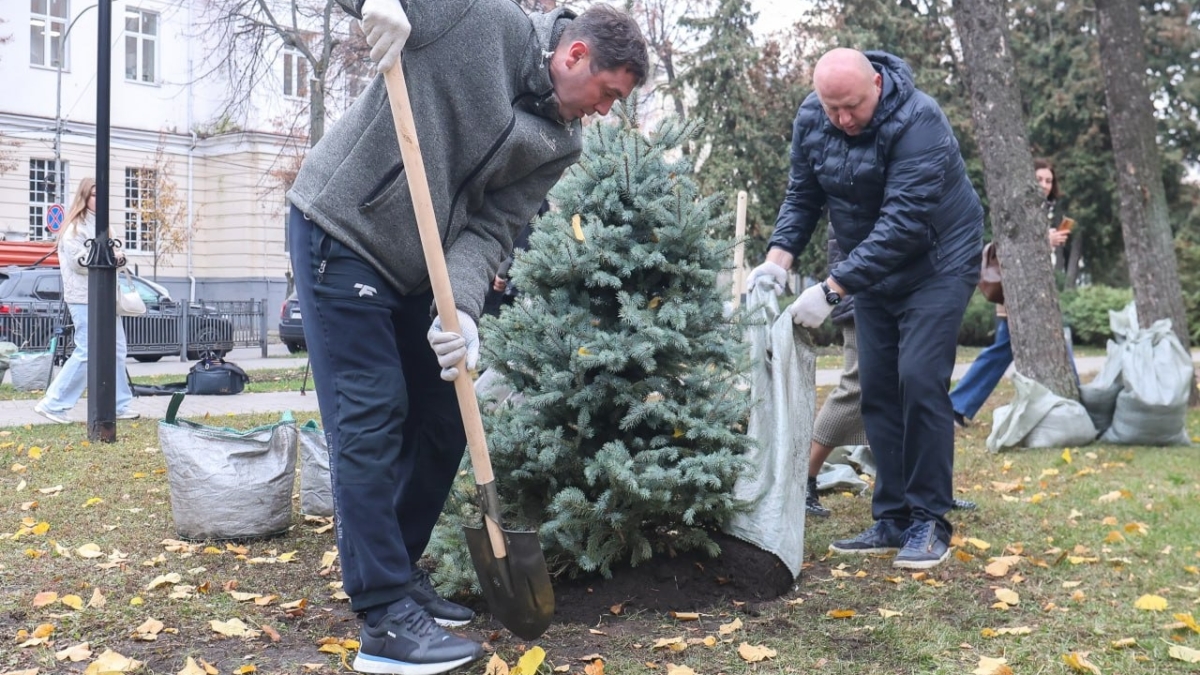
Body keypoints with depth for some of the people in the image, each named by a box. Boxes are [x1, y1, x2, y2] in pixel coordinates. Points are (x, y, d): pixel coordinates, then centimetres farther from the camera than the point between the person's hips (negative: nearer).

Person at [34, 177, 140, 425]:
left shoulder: (99, 225, 20)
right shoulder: (75, 227, -6)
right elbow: (79, 261, -15)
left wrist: (118, 260, -1)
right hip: (85, 298, -9)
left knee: (116, 352, 9)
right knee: (86, 354, -10)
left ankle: (121, 405, 15)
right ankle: (53, 404, -3)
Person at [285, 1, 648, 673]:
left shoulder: (559, 143, 1)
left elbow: (492, 228, -6)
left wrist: (463, 308, -23)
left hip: (418, 269, 7)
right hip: (341, 233, -7)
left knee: (443, 426, 10)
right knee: (370, 420, -9)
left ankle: (398, 574, 27)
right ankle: (386, 618, -4)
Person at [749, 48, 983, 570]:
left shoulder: (917, 122, -28)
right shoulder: (811, 119, -8)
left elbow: (902, 224, -33)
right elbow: (802, 195, 1)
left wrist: (831, 291, -37)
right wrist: (779, 256, -18)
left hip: (937, 263, -6)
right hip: (871, 269, 6)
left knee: (919, 381, -15)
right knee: (877, 390, 4)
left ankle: (928, 523, -5)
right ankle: (892, 521, 11)